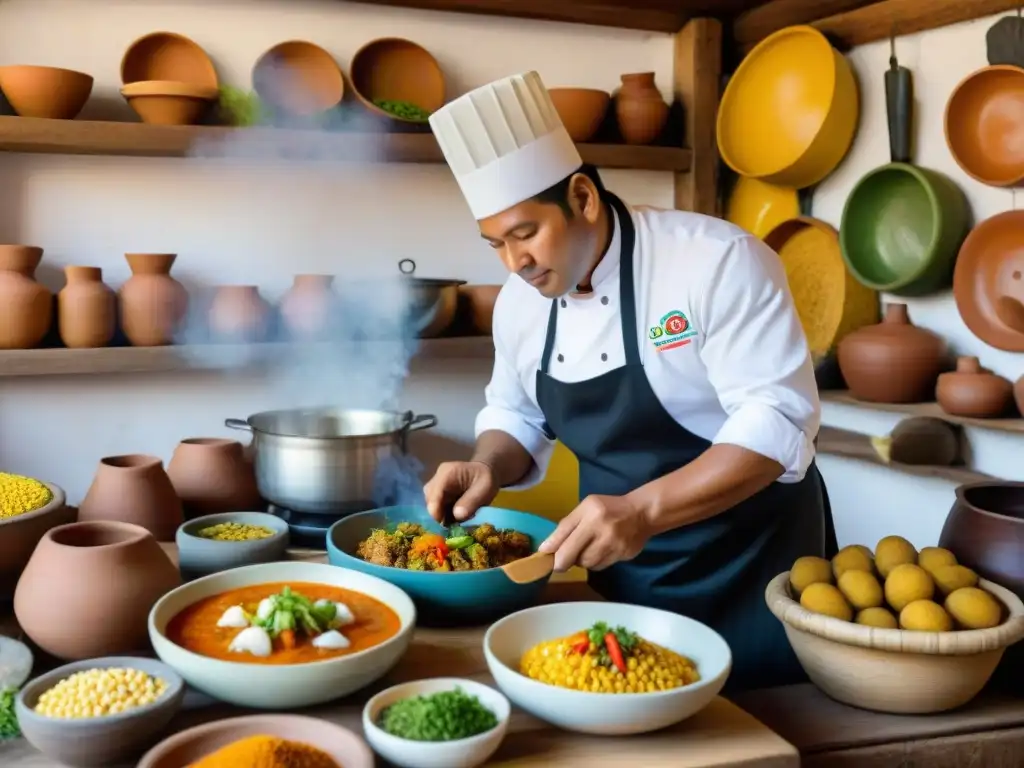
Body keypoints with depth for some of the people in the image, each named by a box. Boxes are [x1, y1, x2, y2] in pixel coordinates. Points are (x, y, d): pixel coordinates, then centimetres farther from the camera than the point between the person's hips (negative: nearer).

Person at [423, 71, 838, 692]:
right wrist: (489, 469, -10)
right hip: (627, 577, 6)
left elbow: (778, 421, -26)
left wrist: (644, 509, -37)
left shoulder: (719, 260, -22)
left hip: (752, 566, -5)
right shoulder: (520, 298, -2)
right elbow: (518, 417, 13)